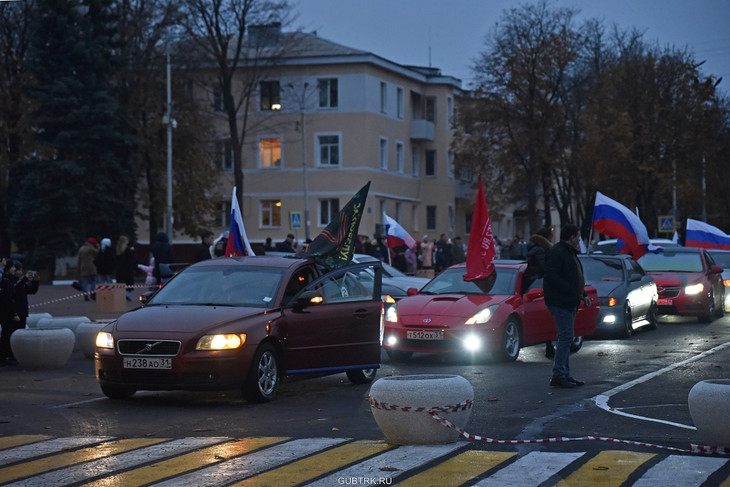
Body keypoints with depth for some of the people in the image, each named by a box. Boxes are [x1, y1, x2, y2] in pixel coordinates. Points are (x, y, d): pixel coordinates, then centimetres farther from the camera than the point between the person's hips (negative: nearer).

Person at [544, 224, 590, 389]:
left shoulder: (569, 253, 21)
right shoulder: (556, 253, -13)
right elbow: (552, 277, -22)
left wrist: (583, 295, 15)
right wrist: (573, 291, -22)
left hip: (569, 302, 11)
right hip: (560, 302, -11)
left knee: (566, 338, 12)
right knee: (566, 337, -12)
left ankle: (565, 375, 16)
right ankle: (558, 376, -11)